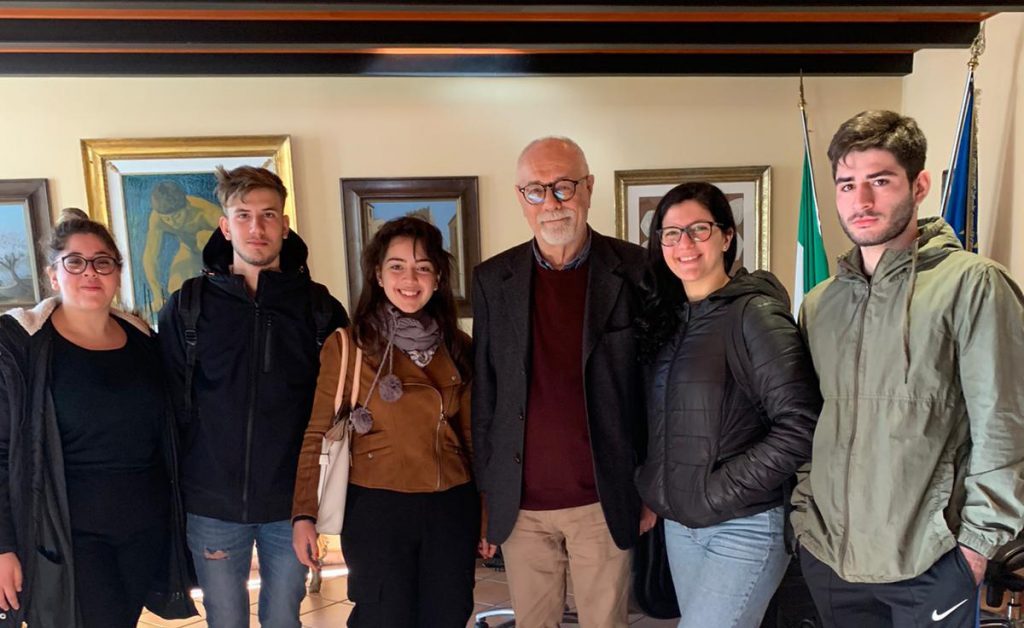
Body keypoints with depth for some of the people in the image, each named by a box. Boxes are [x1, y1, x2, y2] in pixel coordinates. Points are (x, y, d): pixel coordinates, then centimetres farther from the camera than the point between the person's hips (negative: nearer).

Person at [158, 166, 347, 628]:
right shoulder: (187, 306, -2)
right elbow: (172, 403, 1)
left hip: (293, 502, 0)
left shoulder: (320, 307, -2)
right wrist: (181, 483, -1)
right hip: (212, 505, 0)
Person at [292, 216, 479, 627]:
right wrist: (304, 514, -9)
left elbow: (472, 436, 11)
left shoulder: (459, 348, 5)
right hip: (376, 508, -3)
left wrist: (486, 515, 13)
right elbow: (318, 434, -3)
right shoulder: (347, 345, -5)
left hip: (453, 508, 3)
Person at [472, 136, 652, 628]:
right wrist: (485, 495, 5)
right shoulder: (493, 279, 2)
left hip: (603, 502, -1)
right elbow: (484, 393, 4)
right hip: (520, 505, 2)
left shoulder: (633, 270, -5)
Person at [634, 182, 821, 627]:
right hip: (679, 522, 7)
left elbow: (800, 428, -20)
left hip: (745, 526, -7)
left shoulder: (754, 314, -14)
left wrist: (718, 490, -17)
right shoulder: (667, 318, 8)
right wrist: (658, 490, 4)